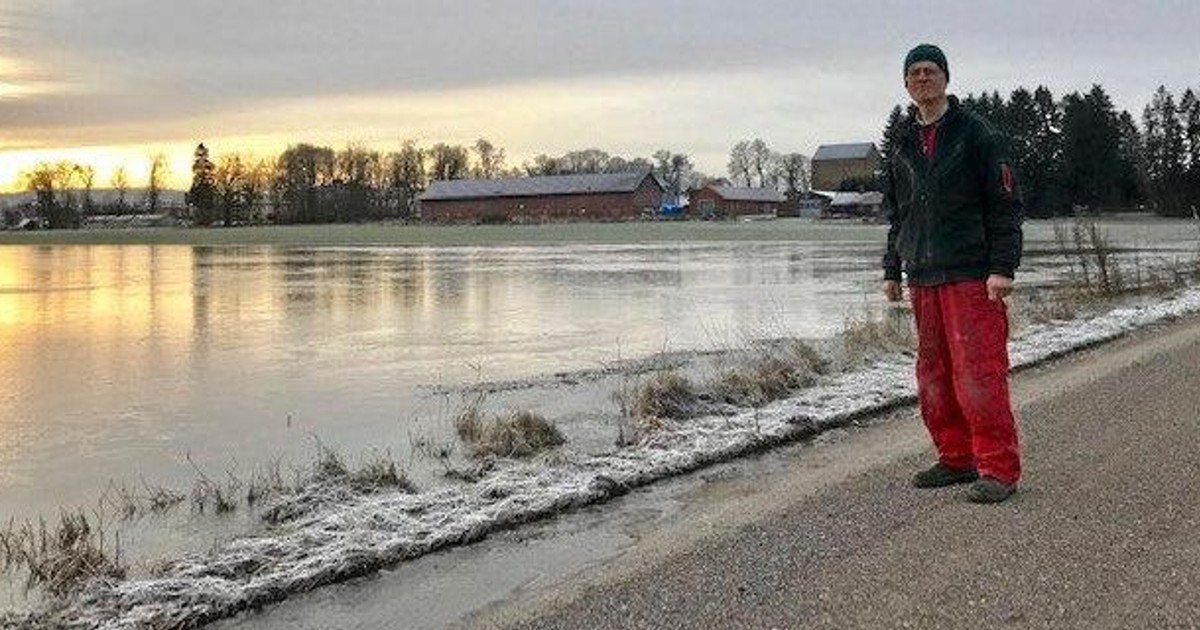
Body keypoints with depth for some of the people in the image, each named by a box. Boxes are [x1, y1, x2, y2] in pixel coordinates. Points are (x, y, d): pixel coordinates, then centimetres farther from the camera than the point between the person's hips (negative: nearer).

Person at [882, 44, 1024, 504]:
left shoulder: (976, 134, 0)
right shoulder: (902, 146, 17)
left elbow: (1005, 205, -5)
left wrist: (1002, 267, -13)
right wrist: (892, 270, 20)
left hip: (971, 276, -6)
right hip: (922, 279, 6)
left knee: (979, 373, -9)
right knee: (933, 377, 8)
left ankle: (999, 469, -3)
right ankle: (957, 460, 19)